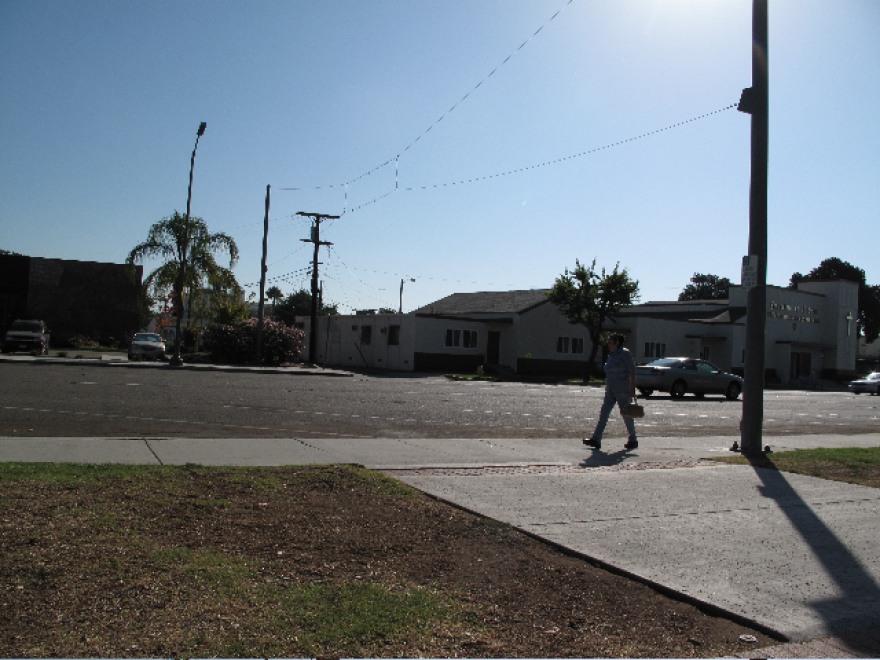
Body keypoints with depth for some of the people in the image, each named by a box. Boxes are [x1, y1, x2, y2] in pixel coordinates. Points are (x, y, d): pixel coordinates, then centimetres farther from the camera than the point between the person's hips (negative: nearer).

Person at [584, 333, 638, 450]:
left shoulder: (625, 354, -10)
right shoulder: (611, 355, 13)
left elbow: (632, 372, -13)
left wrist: (632, 389, -18)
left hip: (623, 390, -8)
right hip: (610, 390, 8)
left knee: (626, 414, 3)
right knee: (604, 413, -2)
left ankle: (633, 440, 19)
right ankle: (596, 440, -6)